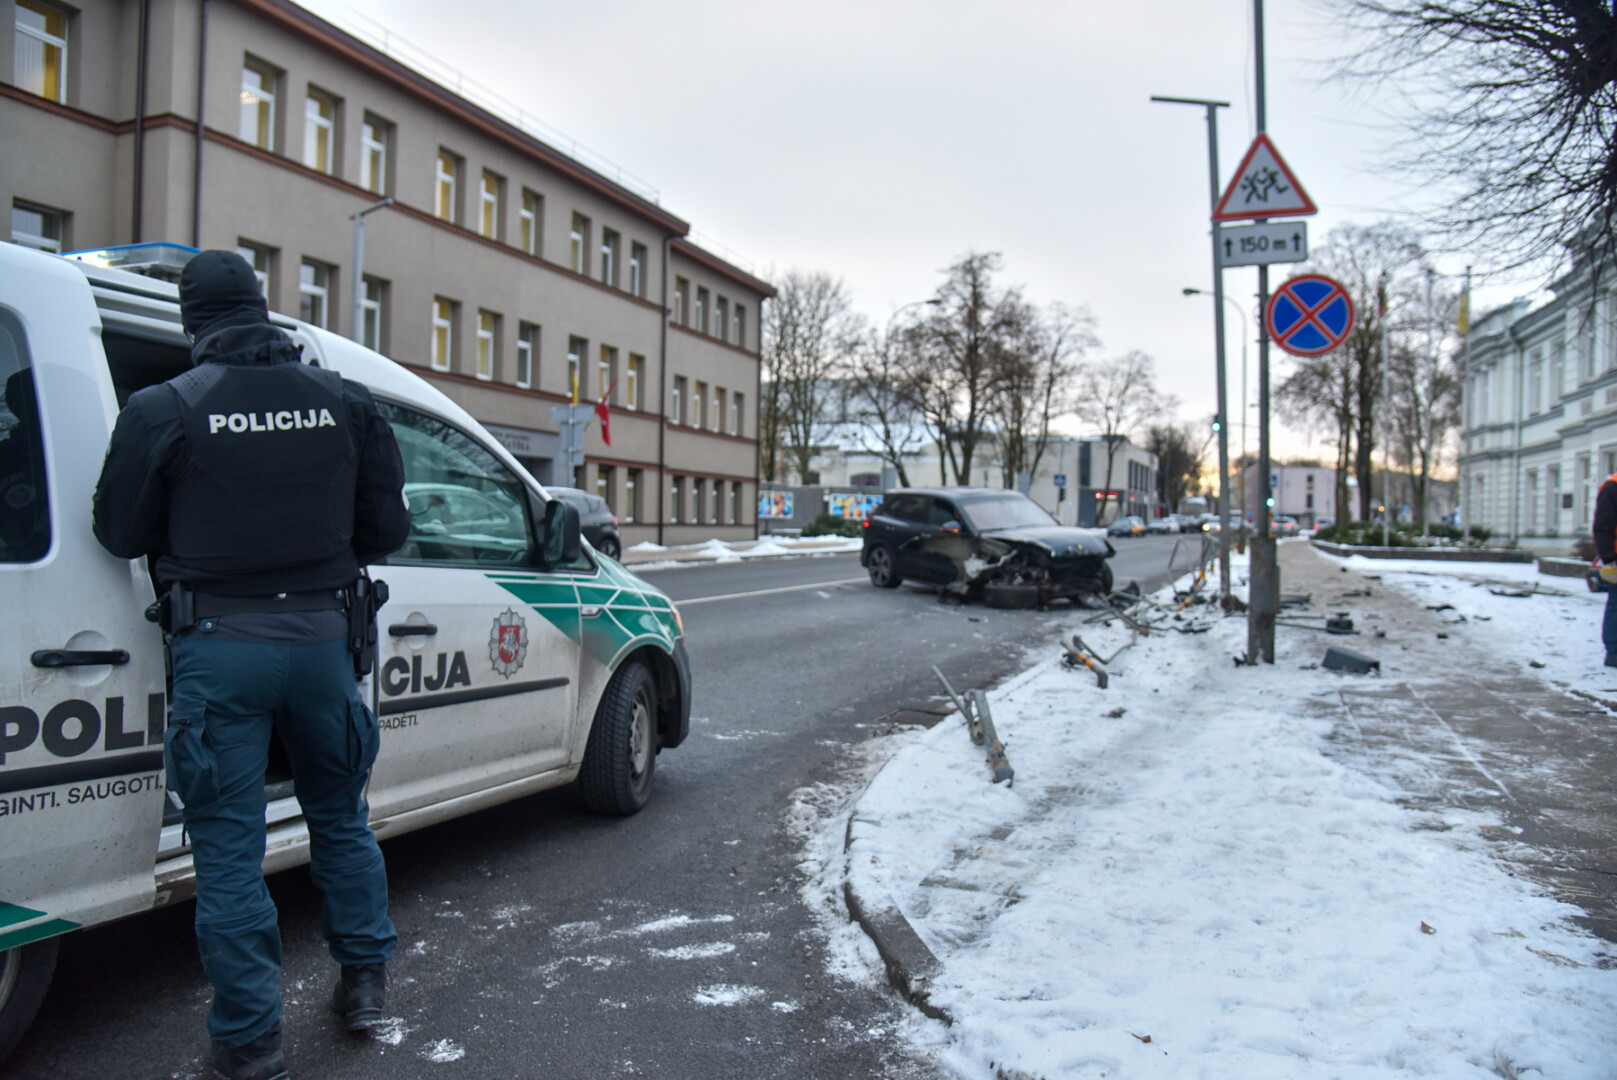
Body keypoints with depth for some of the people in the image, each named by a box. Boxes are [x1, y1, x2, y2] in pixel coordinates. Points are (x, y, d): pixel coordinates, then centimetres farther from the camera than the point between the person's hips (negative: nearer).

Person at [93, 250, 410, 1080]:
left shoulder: (164, 409, -7)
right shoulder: (344, 401, 2)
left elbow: (119, 534, -1)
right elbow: (386, 527, 5)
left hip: (219, 645, -3)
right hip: (320, 634, 3)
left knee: (229, 842, 7)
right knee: (340, 811, 20)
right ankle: (365, 978, 30)